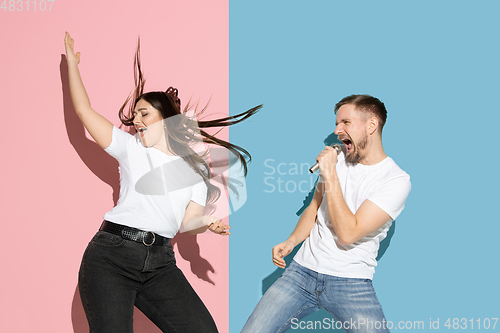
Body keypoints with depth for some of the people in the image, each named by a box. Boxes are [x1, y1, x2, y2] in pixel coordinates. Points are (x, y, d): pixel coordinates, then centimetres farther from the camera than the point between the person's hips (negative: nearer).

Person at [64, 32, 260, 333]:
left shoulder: (197, 167, 14)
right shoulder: (131, 147, 11)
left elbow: (187, 221, 9)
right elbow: (84, 111, 8)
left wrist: (207, 222, -12)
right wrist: (72, 63, 12)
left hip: (159, 263, 2)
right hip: (111, 255, -2)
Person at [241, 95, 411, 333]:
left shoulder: (396, 180, -11)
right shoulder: (337, 160, 8)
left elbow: (348, 233, -19)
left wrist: (330, 175, -17)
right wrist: (290, 243, 3)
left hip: (351, 284, -4)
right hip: (303, 269, 4)